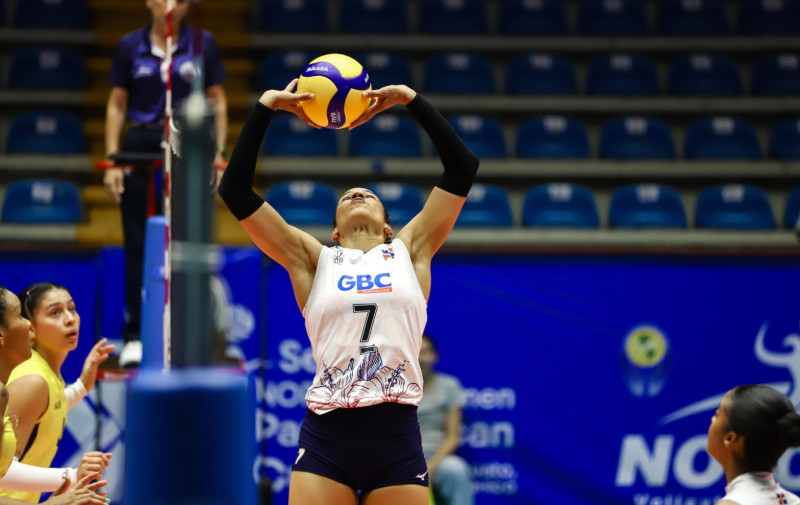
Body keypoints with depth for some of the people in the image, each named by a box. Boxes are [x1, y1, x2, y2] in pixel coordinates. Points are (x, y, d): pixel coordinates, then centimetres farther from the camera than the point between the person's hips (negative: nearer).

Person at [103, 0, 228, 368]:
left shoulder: (202, 44, 4)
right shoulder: (131, 46, 5)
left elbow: (217, 101, 7)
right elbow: (116, 106, 8)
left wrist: (219, 153, -1)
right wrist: (112, 160, 1)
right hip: (141, 149, 1)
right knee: (138, 245, 1)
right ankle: (134, 336, 6)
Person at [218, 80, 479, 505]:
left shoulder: (409, 250, 15)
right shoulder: (314, 260, 13)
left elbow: (462, 167, 13)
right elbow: (235, 190, 9)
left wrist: (409, 99, 12)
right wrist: (265, 106, 8)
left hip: (397, 438, 1)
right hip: (326, 439, 0)